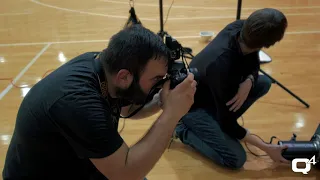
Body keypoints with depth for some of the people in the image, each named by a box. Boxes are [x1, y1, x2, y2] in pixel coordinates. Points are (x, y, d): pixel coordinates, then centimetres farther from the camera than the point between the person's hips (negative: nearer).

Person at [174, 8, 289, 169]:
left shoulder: (239, 28, -18)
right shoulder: (223, 68, -38)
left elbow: (253, 65, 1)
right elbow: (227, 123, -25)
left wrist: (248, 82, -24)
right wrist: (266, 148, -15)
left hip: (212, 91, 8)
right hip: (193, 105, -8)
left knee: (263, 83, -1)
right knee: (236, 159, -13)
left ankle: (219, 118, 7)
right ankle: (184, 129, 1)